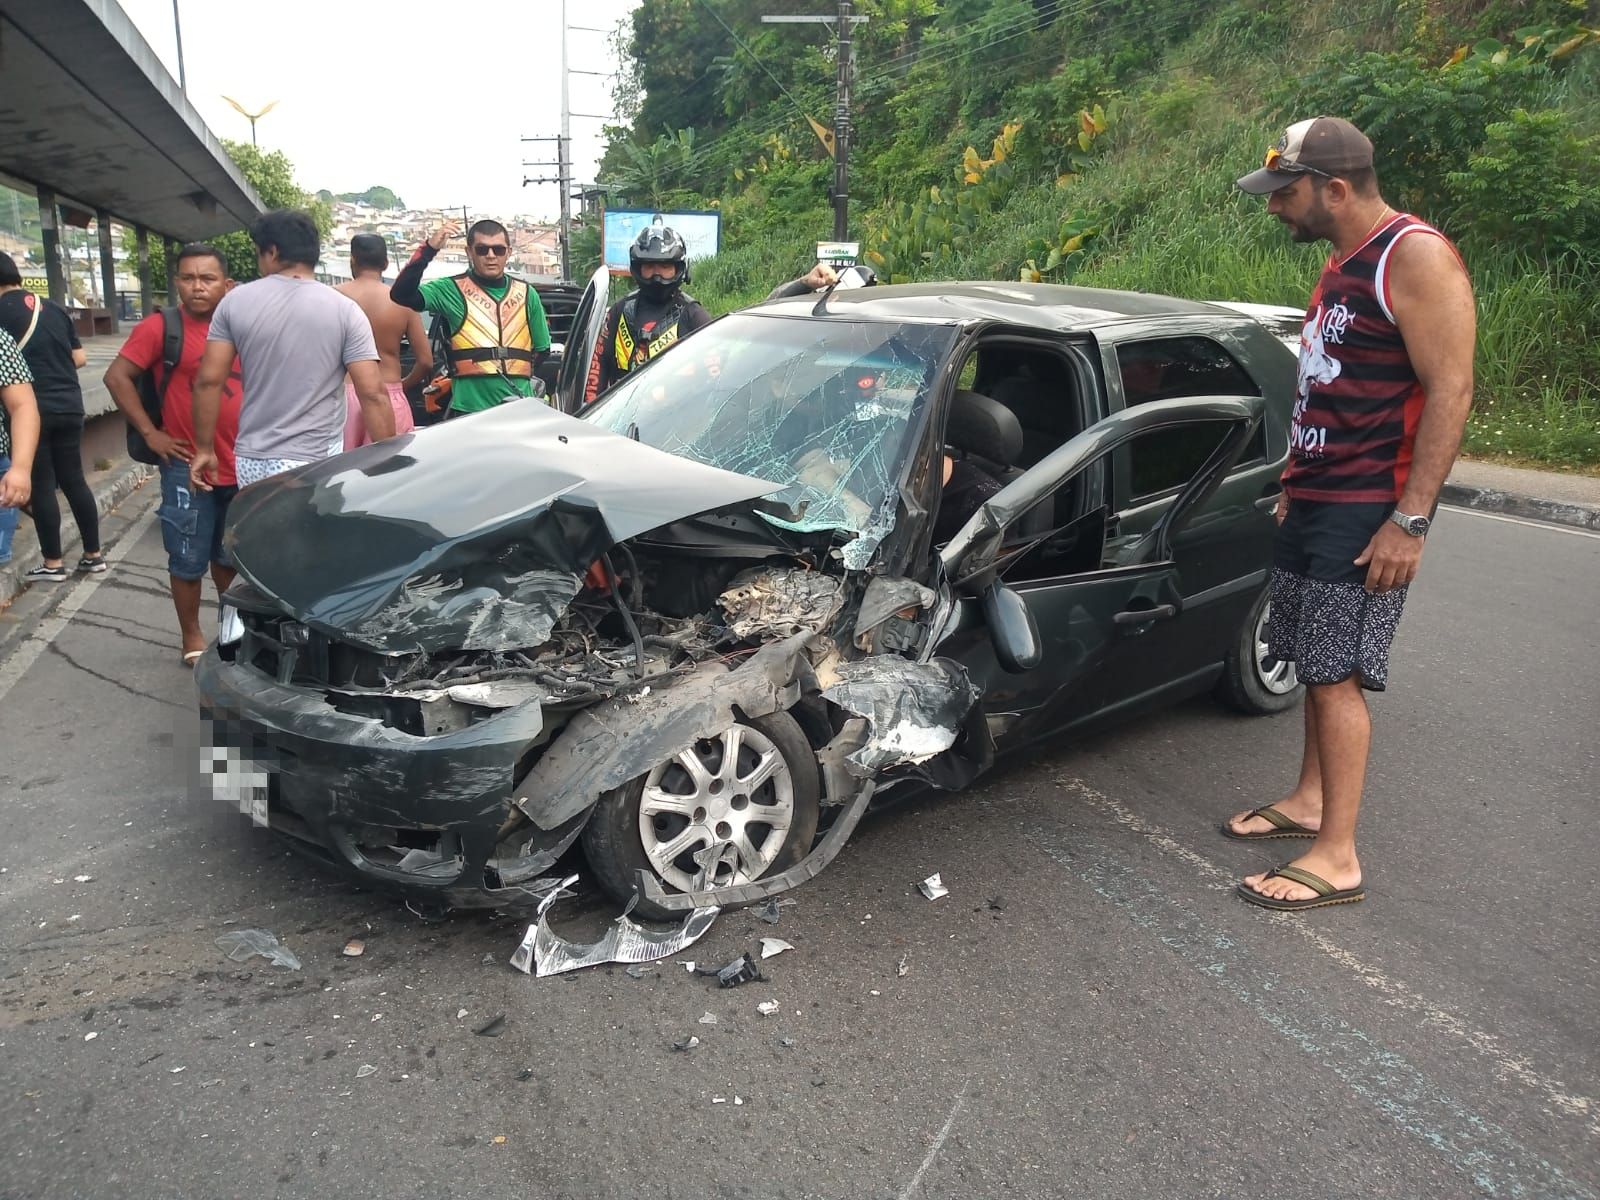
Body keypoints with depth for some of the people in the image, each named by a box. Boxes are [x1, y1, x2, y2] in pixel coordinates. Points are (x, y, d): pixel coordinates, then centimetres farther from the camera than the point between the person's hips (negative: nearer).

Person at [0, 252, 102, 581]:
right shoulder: (54, 308, 8)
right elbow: (80, 358, 11)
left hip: (32, 411, -5)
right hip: (69, 406, 5)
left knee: (42, 485, 3)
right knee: (74, 480, 12)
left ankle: (53, 563, 10)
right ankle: (94, 554, 16)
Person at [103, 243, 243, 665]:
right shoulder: (161, 327, -8)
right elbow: (117, 377, -9)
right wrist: (150, 432, -13)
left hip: (239, 465, 4)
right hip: (187, 467, -4)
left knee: (229, 556, 18)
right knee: (189, 560, 4)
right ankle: (192, 637, 18)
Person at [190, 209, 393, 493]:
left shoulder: (235, 302, 3)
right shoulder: (345, 310, -4)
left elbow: (208, 381, 3)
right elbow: (373, 394, -10)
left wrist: (204, 449, 13)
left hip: (252, 462, 3)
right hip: (317, 465, -3)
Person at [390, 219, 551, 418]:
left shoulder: (526, 294, 11)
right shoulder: (453, 291, 0)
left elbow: (542, 348, 17)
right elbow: (401, 295, -14)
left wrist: (519, 376, 4)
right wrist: (428, 250, -20)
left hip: (521, 410, 4)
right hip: (469, 411, -3)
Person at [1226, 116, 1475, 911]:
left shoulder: (1414, 256, -14)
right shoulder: (1341, 264, 14)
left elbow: (1450, 391, -19)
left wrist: (1410, 519, -23)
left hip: (1366, 514, -9)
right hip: (1313, 502, 9)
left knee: (1337, 676, -7)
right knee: (1315, 664, 15)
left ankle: (1336, 859, 1)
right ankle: (1310, 801, 28)